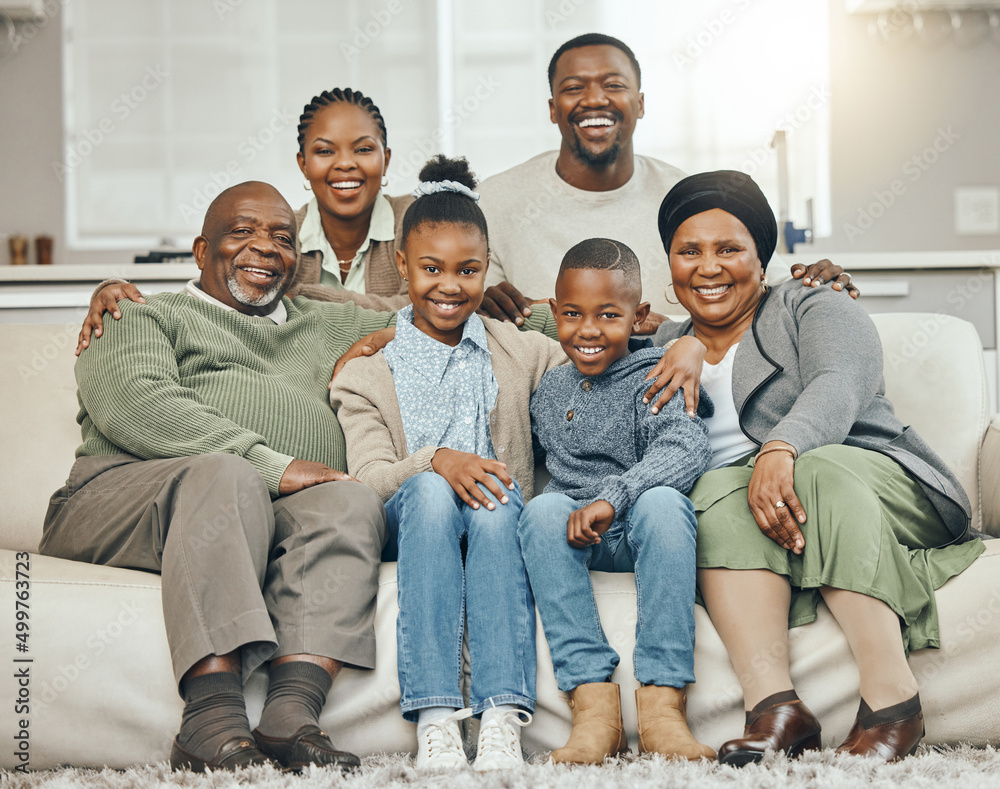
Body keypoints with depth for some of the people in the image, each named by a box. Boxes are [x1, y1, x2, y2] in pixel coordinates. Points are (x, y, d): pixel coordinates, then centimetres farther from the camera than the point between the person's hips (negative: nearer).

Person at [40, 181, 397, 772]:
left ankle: (292, 714, -46)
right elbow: (133, 404, -3)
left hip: (273, 522, 4)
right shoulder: (151, 318, 18)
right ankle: (213, 722, -47)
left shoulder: (328, 329, 34)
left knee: (352, 503, -29)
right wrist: (269, 463, -14)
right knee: (226, 476, -36)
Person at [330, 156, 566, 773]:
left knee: (498, 505, -35)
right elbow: (370, 478, -4)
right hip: (412, 523, -1)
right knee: (428, 492, -36)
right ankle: (435, 720, -43)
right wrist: (434, 461, -25)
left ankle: (504, 717, -46)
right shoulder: (369, 369, 9)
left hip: (497, 519, 1)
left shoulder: (520, 352, 15)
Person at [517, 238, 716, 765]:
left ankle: (661, 704, -37)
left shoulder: (650, 380, -2)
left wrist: (611, 497, -34)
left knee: (662, 501, -35)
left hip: (643, 537, -3)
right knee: (543, 509, -29)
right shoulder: (549, 390, 14)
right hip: (576, 540, 3)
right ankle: (593, 702, -35)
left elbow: (686, 450, -22)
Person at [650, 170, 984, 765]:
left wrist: (781, 450, -35)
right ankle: (772, 702, -47)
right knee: (720, 491, -31)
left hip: (873, 479, -2)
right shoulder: (659, 349, 23)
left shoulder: (815, 310, 6)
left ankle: (892, 694, -41)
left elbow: (836, 390, -14)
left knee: (818, 471, -36)